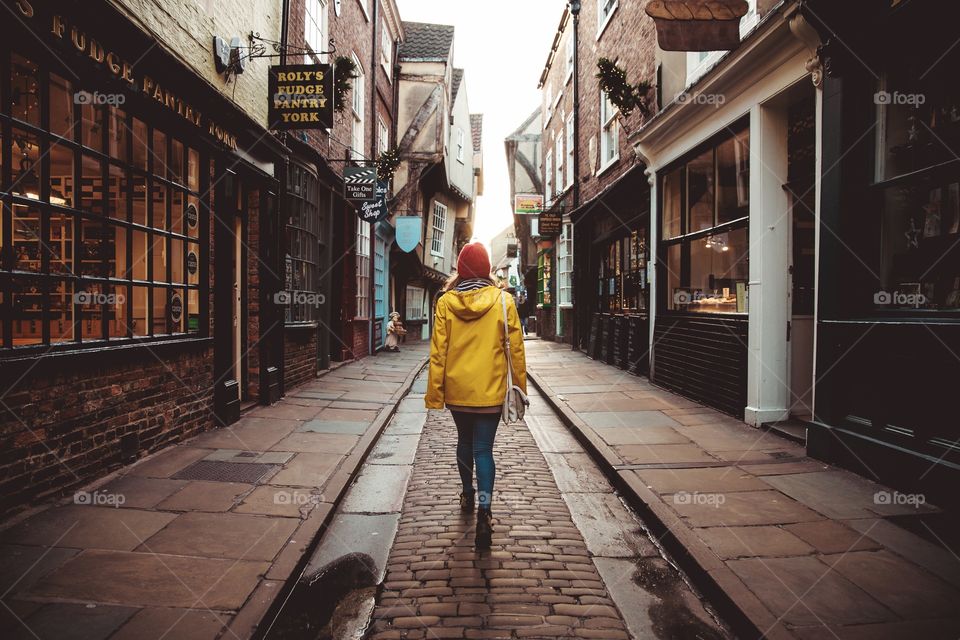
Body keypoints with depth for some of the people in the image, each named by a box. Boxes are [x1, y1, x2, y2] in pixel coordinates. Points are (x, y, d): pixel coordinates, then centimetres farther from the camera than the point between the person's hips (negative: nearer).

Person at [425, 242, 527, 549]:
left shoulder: (446, 302, -5)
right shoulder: (503, 300, -6)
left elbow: (438, 351, -5)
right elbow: (516, 348, -3)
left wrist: (434, 393, 2)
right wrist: (520, 386, 8)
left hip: (456, 389, 2)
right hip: (489, 391, -1)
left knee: (464, 440, 22)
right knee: (483, 449, 3)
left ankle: (468, 495, 38)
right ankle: (483, 511, -12)